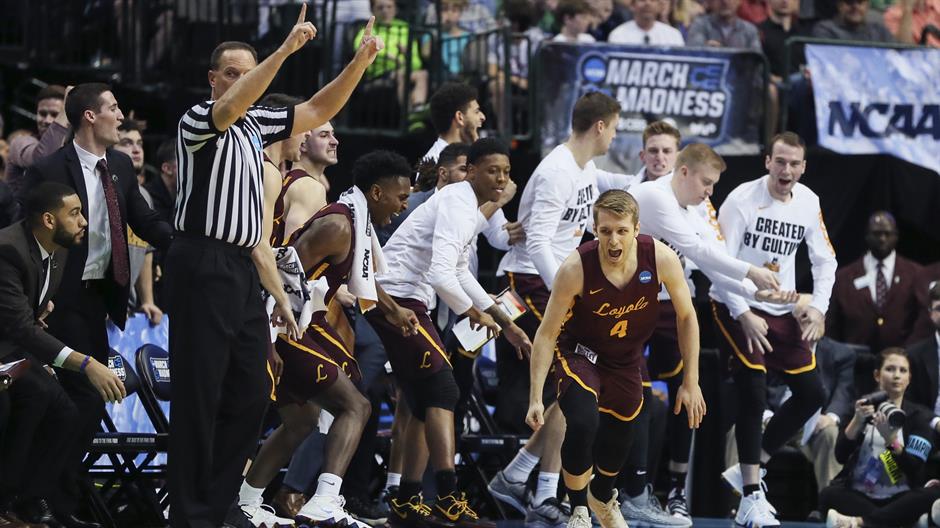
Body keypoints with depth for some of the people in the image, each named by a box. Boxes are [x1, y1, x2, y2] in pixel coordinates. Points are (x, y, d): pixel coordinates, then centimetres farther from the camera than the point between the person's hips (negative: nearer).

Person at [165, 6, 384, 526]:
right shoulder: (199, 121, -6)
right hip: (202, 264, -8)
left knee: (251, 393, 7)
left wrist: (360, 62, 1)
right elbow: (233, 103, -28)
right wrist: (285, 49, -37)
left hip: (243, 269, 8)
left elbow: (320, 109, 16)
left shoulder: (256, 125, 17)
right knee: (199, 395, -6)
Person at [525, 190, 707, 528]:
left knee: (620, 436, 18)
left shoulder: (661, 259, -26)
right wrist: (535, 397, -25)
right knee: (583, 424, -28)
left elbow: (686, 316, -9)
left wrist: (691, 383, -7)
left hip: (627, 359, 4)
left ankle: (602, 497, 52)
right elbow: (547, 334, -22)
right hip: (579, 352, -4)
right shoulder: (576, 269, -32)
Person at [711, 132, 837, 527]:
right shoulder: (742, 200, -16)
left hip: (783, 312, 6)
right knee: (753, 396, -14)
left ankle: (747, 471, 15)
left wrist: (818, 307, -3)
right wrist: (744, 315, -20)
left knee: (812, 393, 3)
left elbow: (825, 260, 11)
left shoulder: (808, 203, 1)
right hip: (736, 308, -6)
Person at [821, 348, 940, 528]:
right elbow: (841, 456, -5)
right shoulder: (863, 407, 7)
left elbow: (914, 470, -8)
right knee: (829, 495, -30)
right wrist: (858, 421, -20)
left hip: (899, 498, 0)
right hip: (859, 496, 1)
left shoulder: (918, 415, 4)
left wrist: (890, 439, -23)